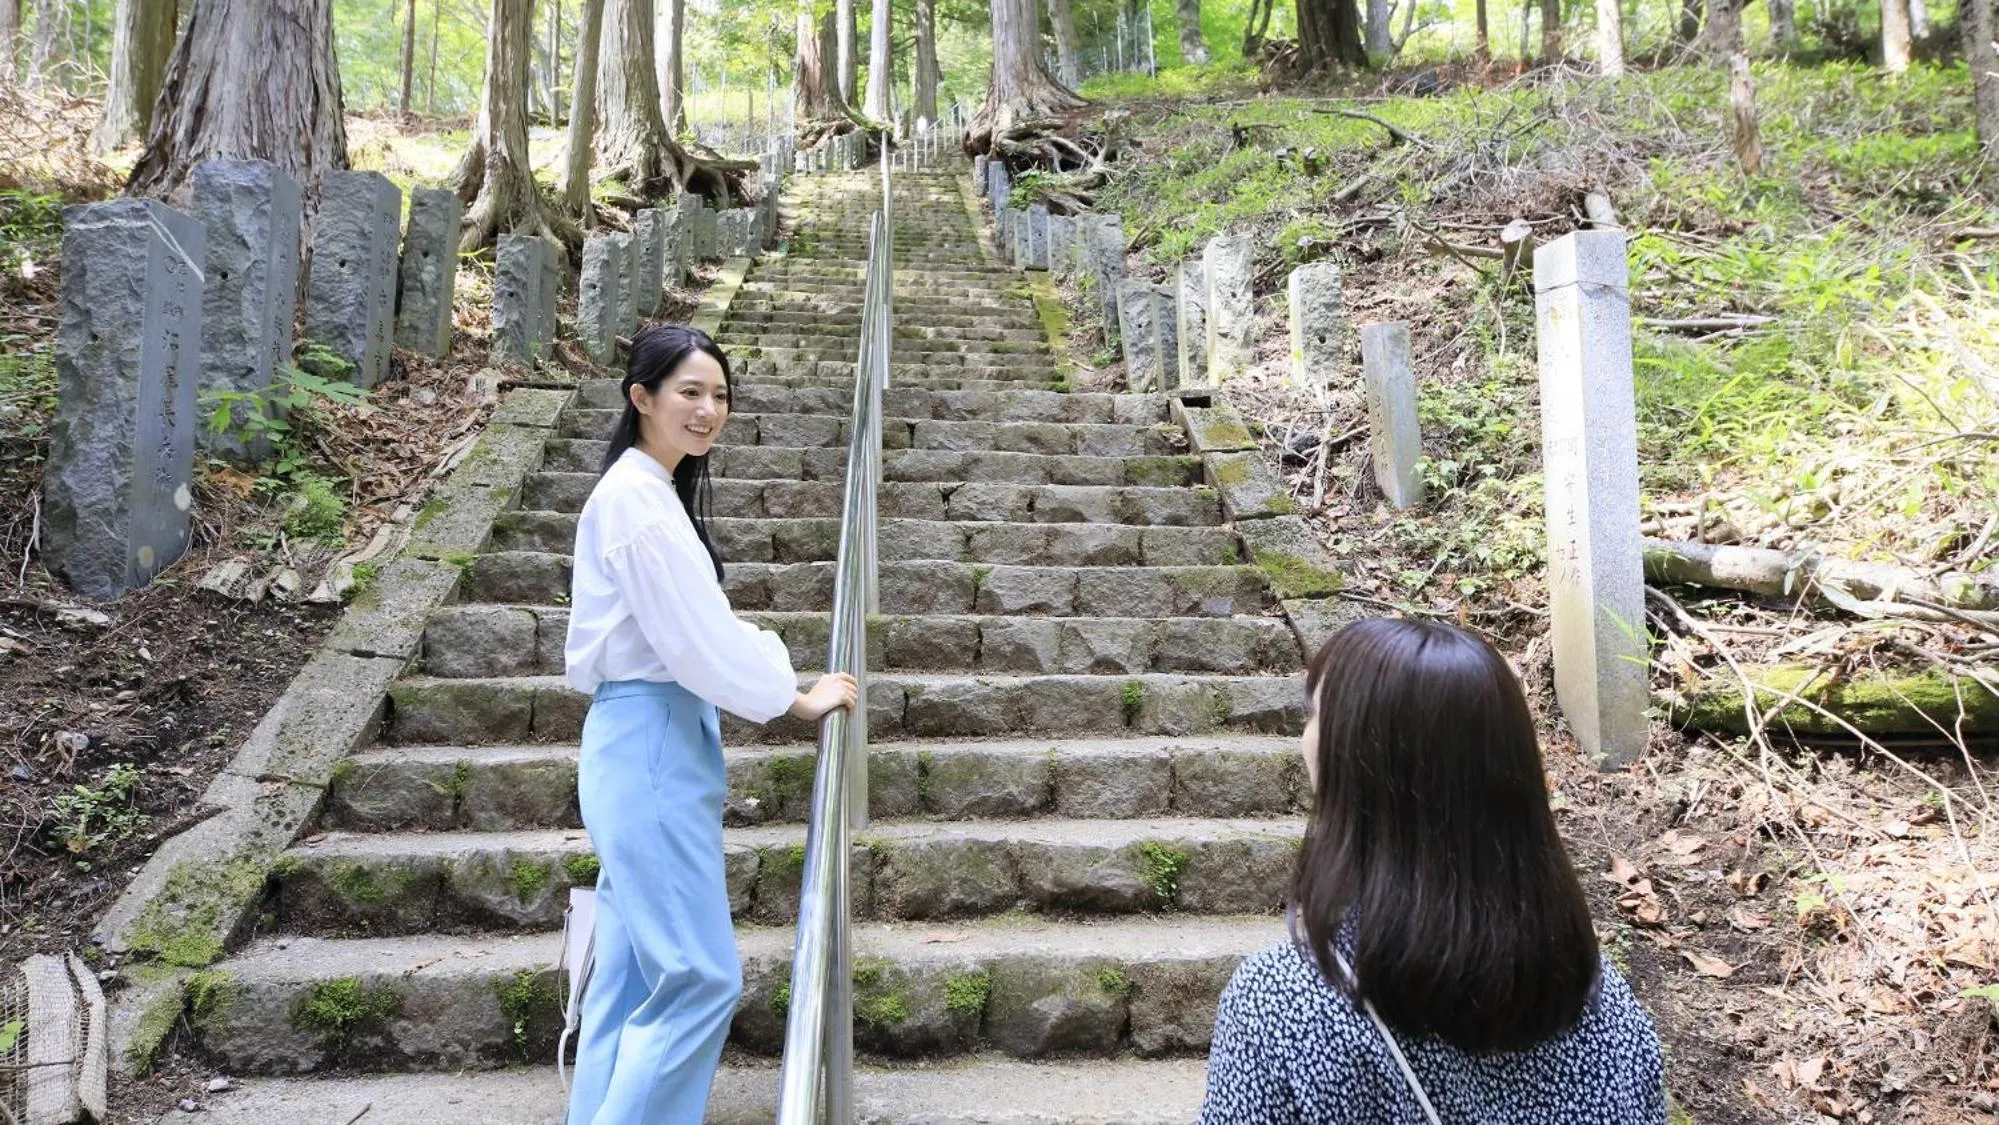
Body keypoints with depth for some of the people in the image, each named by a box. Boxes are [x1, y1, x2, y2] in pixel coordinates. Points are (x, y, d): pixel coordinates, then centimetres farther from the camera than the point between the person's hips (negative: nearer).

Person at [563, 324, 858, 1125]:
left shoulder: (651, 491, 17)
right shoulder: (637, 495, -14)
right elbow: (698, 638, -16)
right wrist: (796, 697, -5)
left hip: (653, 741, 10)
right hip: (651, 743, -10)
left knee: (634, 976, 12)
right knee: (702, 974, -8)